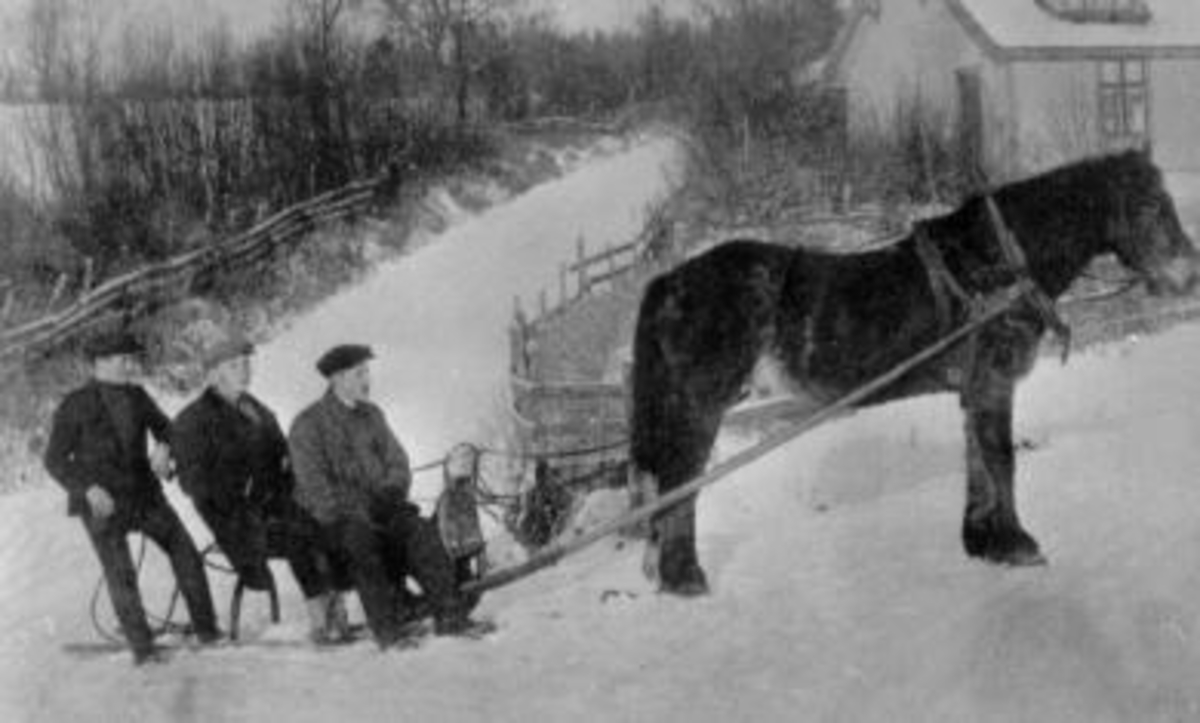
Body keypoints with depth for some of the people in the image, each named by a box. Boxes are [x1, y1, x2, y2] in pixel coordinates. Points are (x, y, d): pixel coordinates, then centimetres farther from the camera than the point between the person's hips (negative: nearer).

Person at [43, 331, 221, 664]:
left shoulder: (136, 396, 6)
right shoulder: (74, 406, -6)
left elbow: (164, 427, 14)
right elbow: (55, 461, -6)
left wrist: (164, 449, -11)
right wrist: (89, 488, -21)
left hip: (143, 493, 4)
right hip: (102, 502, -4)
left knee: (185, 550, -3)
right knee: (120, 574, -10)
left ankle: (206, 628, 7)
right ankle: (142, 647, -1)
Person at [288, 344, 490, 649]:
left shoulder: (372, 415, 15)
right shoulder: (307, 425, -4)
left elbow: (398, 463, 14)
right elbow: (316, 489, -12)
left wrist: (390, 494, -7)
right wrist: (359, 512, -21)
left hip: (378, 508, 5)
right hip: (332, 517, -5)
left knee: (419, 530, -24)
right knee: (362, 541, -36)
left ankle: (450, 615, -27)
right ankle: (387, 629, -34)